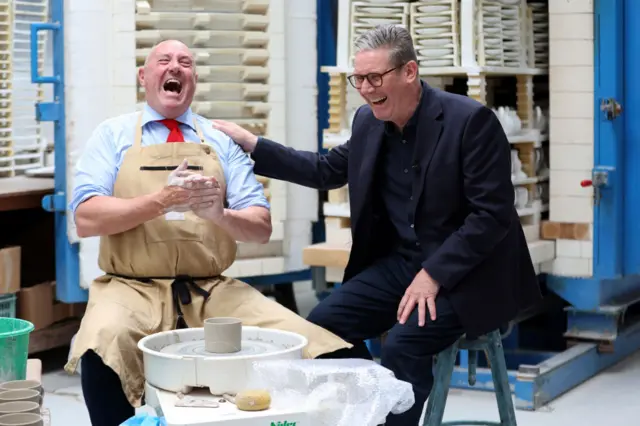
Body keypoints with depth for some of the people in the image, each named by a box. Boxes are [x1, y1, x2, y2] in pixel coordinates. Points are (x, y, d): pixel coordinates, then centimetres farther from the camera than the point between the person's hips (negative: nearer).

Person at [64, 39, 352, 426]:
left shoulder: (222, 140, 13)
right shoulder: (113, 135, 8)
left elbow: (262, 227, 6)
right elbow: (87, 218, -5)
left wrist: (220, 214, -17)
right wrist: (161, 201, -18)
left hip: (213, 291, 2)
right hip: (133, 290, -2)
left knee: (305, 342, -21)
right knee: (104, 342, -35)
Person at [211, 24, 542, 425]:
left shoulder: (471, 120, -17)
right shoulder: (369, 122, 3)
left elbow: (492, 214, -19)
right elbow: (327, 170, 18)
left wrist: (434, 274, -25)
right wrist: (250, 143, 10)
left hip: (465, 272, -7)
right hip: (399, 262, 7)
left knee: (403, 343, -27)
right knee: (322, 325, -6)